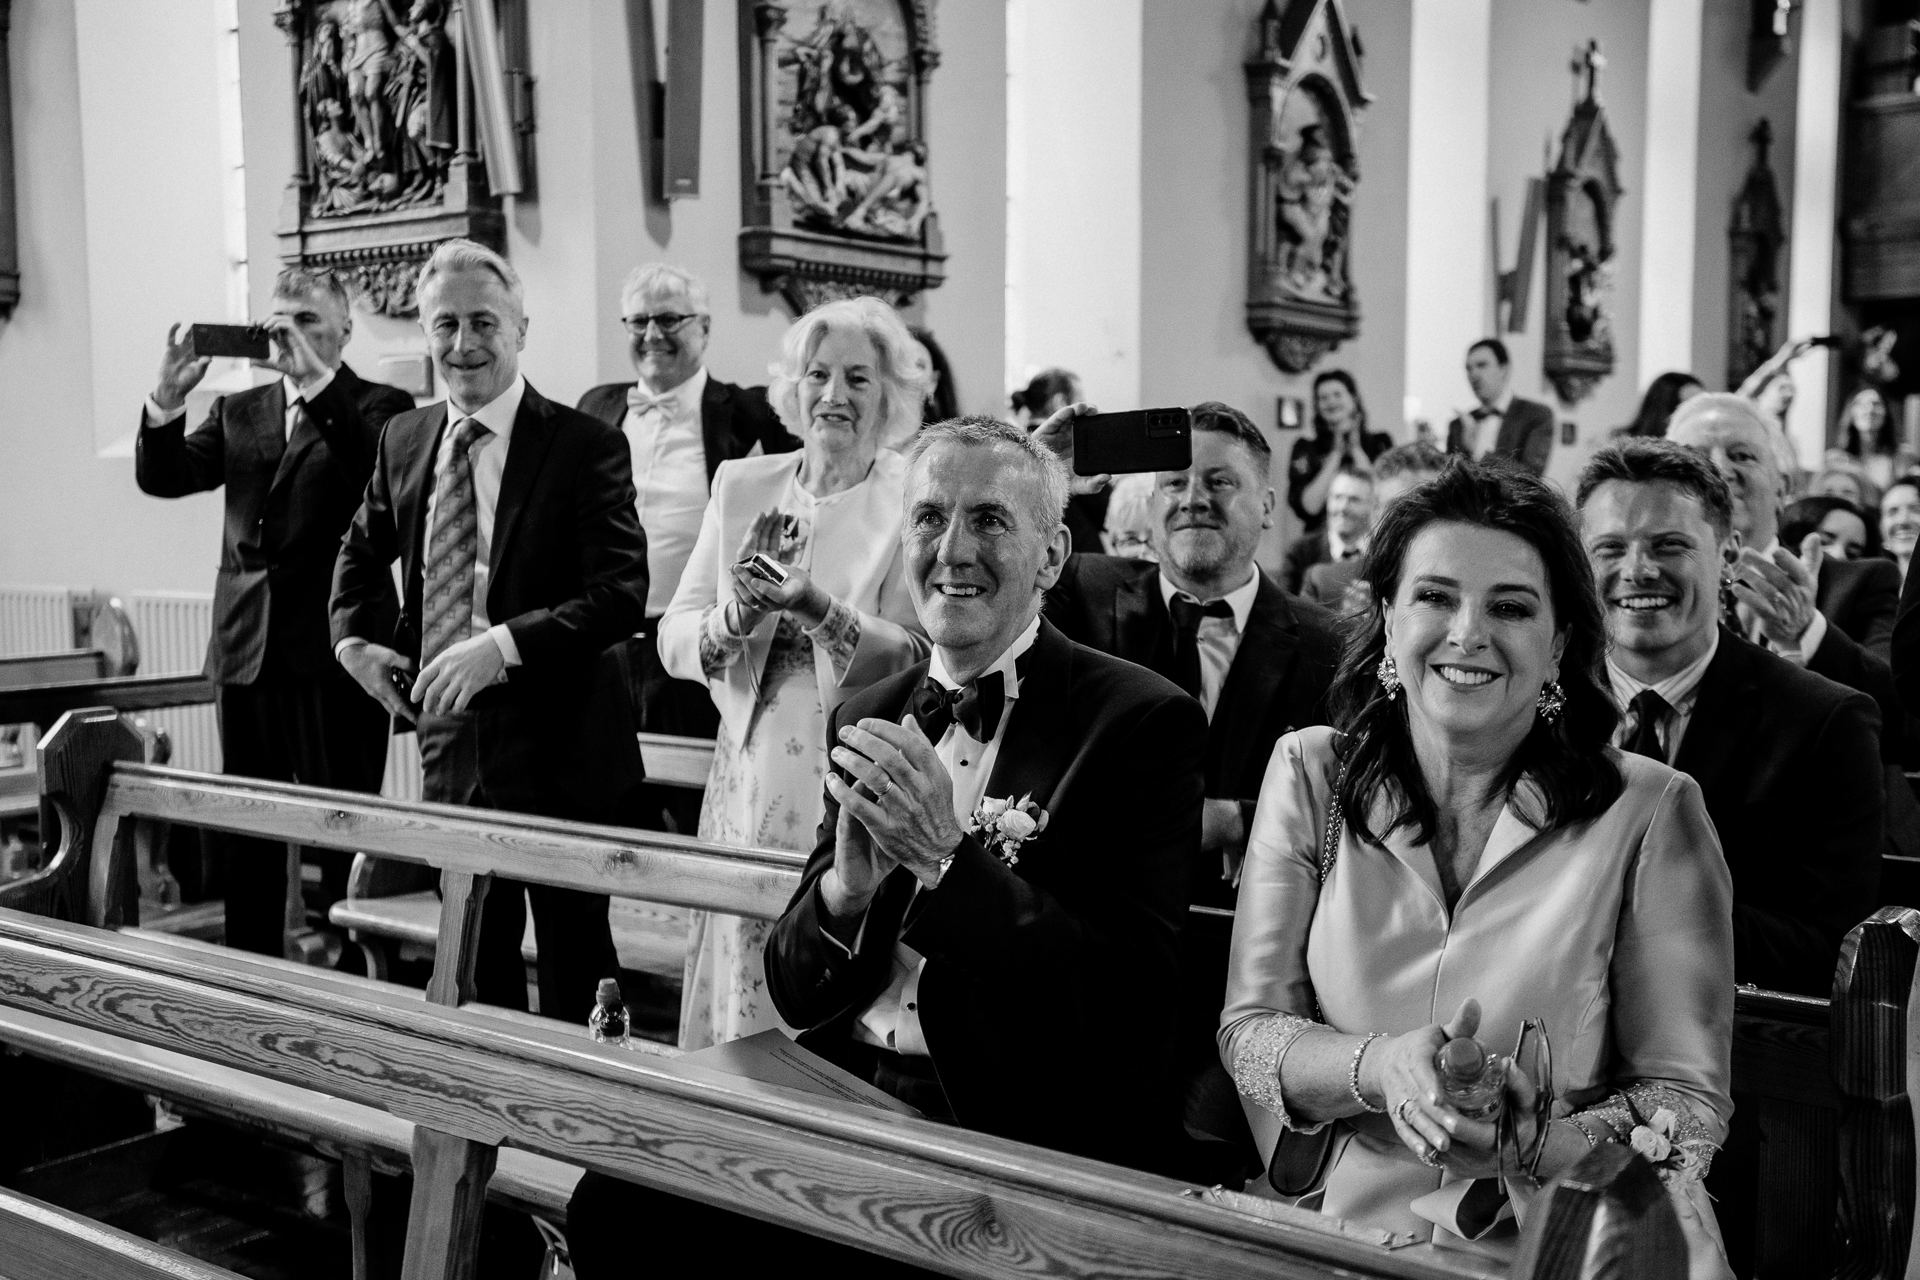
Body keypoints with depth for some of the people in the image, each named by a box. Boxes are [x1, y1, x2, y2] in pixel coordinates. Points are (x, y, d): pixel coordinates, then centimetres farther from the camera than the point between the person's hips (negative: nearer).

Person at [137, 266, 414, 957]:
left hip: (332, 651, -5)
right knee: (246, 838, 13)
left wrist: (319, 378, -21)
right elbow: (162, 477, 6)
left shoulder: (378, 406, 1)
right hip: (245, 648, 6)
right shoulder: (238, 411, 16)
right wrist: (169, 394, -9)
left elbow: (381, 470, -20)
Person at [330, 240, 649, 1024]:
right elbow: (361, 552, 25)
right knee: (473, 962, 17)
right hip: (449, 733, 6)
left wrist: (502, 645, -25)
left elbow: (622, 595, -18)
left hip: (554, 743, -5)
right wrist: (353, 635, 7)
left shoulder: (586, 445, -11)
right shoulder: (404, 440, 8)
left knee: (574, 963, 7)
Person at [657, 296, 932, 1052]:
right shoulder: (741, 486, 10)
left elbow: (919, 661, -9)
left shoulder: (915, 499, -2)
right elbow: (673, 639, 5)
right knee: (740, 988, 8)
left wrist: (819, 609, -22)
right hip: (750, 778, 4)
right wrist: (734, 619, -15)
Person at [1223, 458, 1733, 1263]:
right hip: (1335, 1225, 3)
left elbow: (1689, 1098, -4)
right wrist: (1380, 1068, -21)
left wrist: (1531, 1143, -23)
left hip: (1555, 1247, -3)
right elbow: (1247, 1032, -1)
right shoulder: (1309, 775, 0)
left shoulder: (1648, 813, -6)